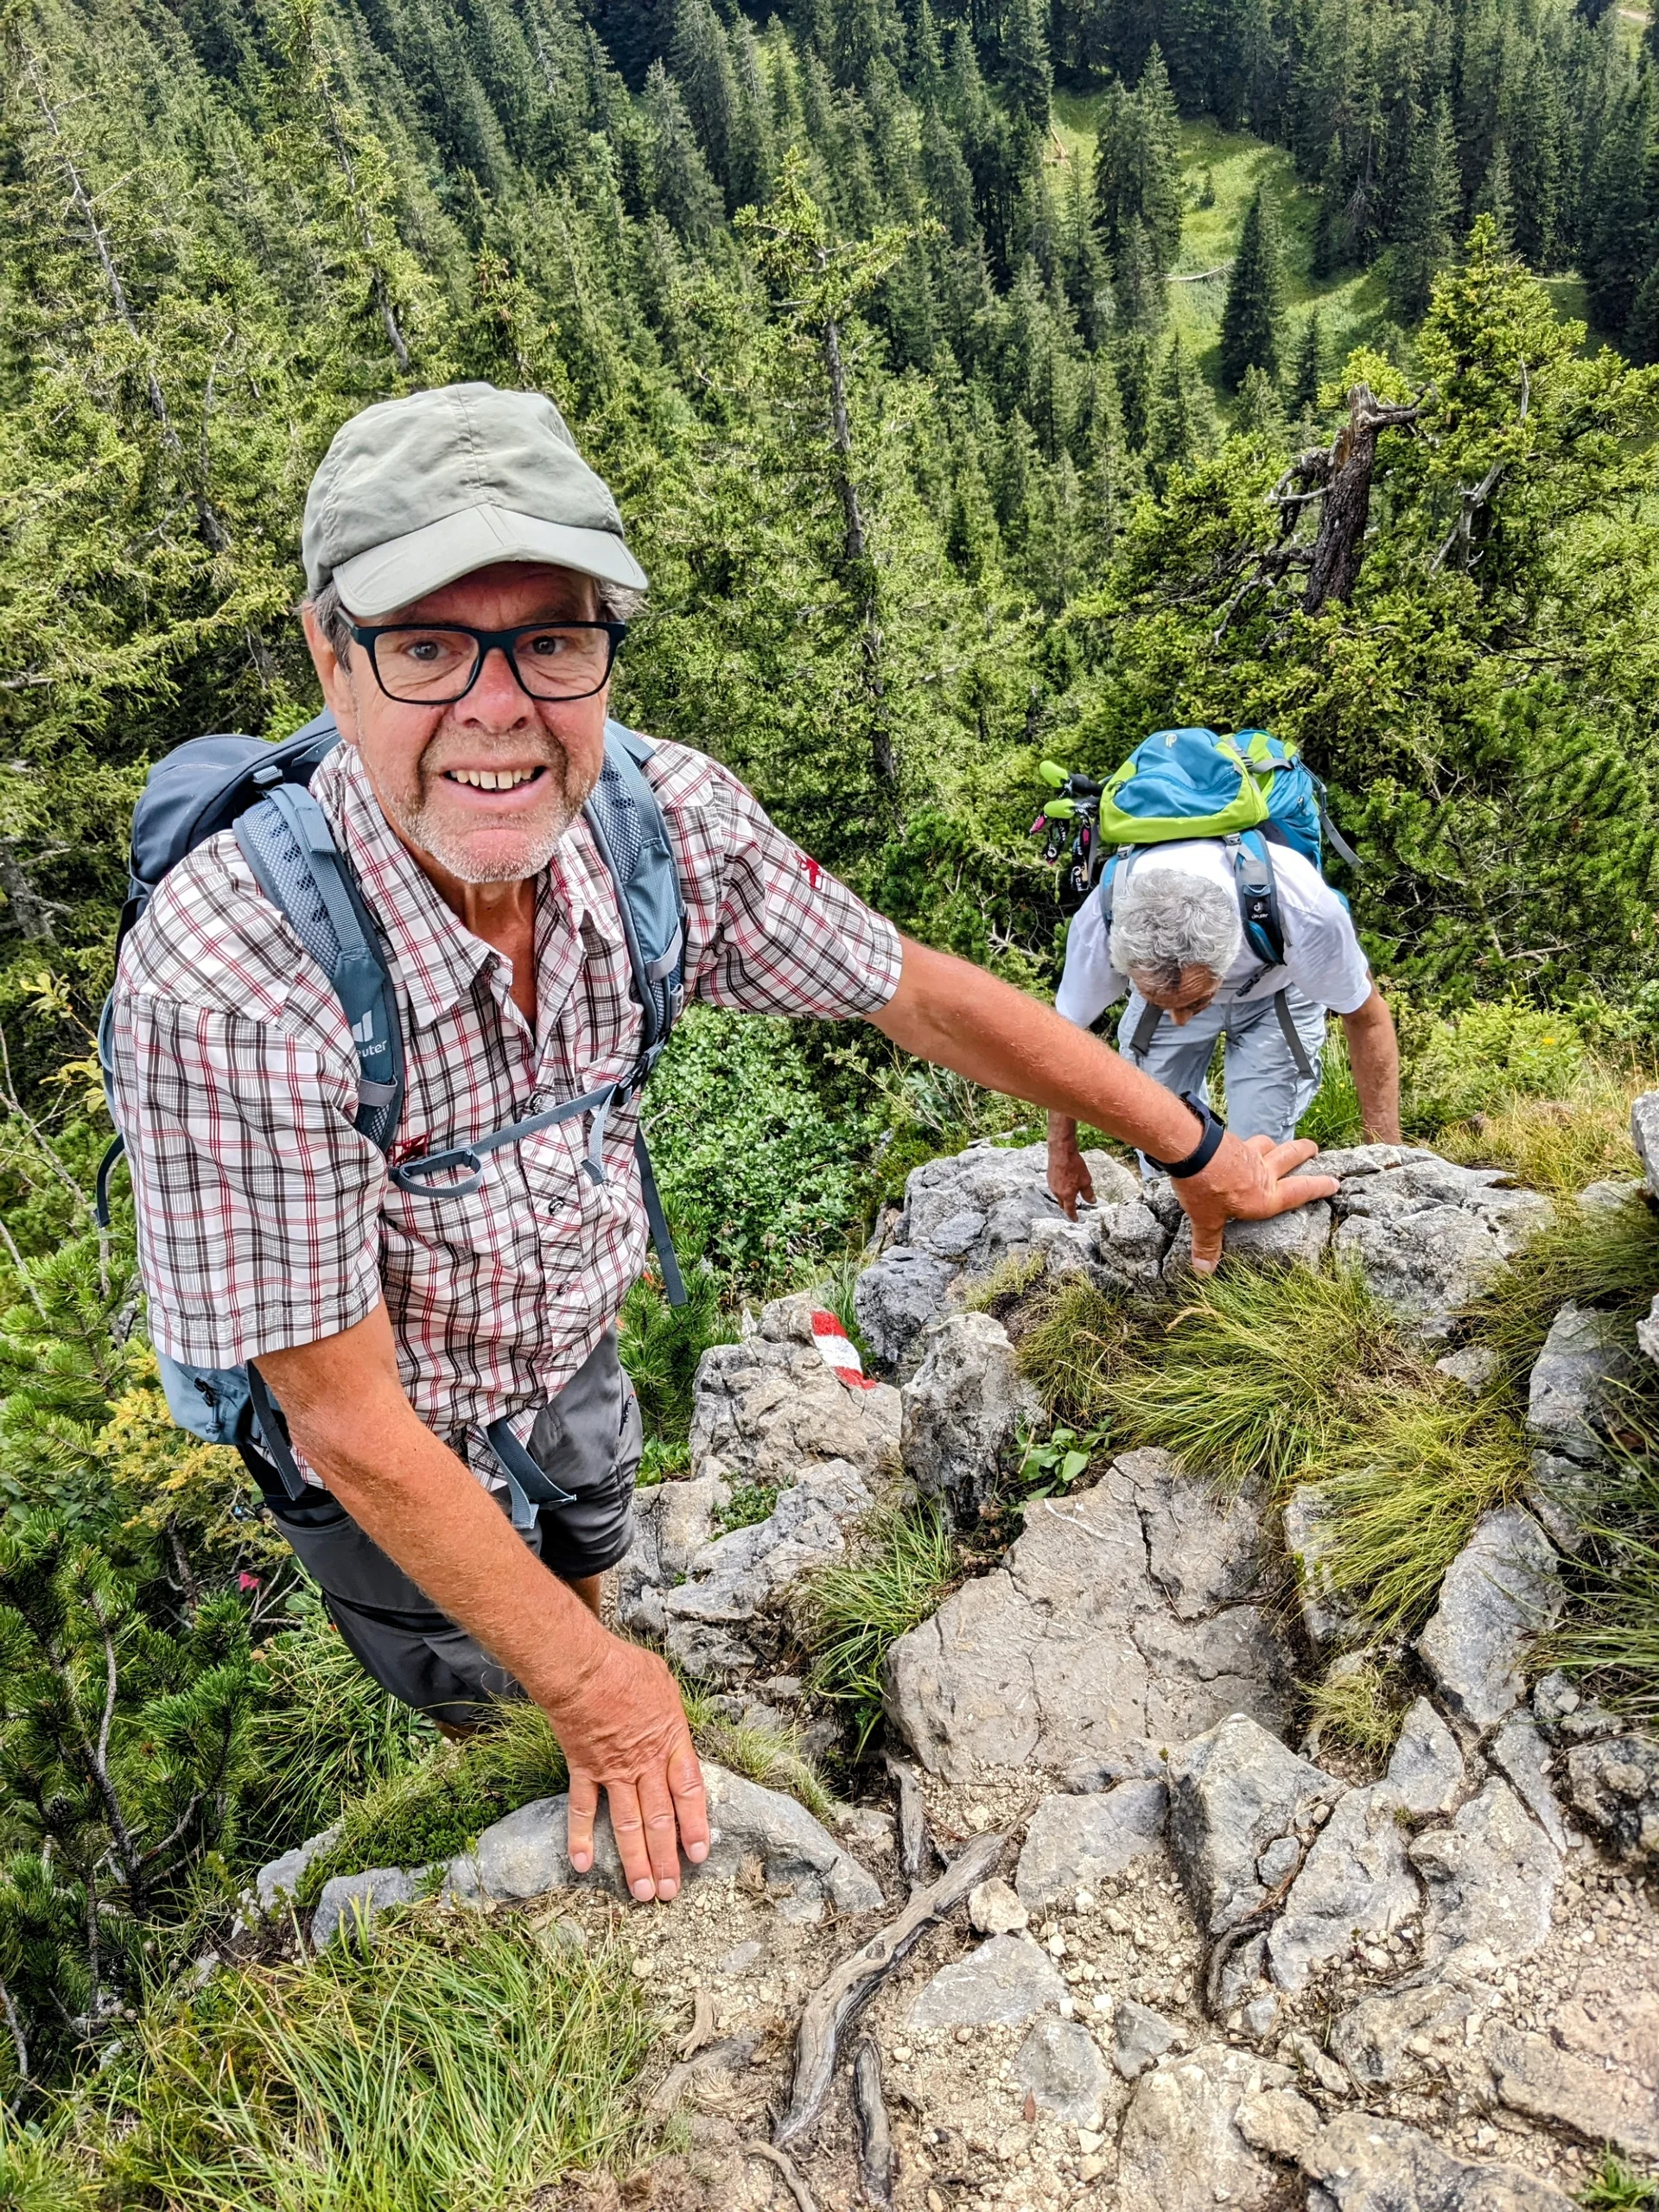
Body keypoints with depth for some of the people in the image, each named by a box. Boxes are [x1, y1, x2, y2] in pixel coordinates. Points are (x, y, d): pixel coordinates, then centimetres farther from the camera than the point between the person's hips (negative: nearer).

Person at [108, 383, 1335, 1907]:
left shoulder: (664, 820, -25)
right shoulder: (226, 979, -39)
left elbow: (920, 996, -11)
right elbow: (345, 1412, -31)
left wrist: (1203, 1154, -4)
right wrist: (583, 1681, -22)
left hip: (573, 1355, 5)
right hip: (386, 1451, -4)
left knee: (591, 1588, 33)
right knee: (482, 1696, 24)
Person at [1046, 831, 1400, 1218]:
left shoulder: (1304, 909, -43)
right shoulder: (1100, 921, -38)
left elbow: (1367, 1018, -23)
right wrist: (1063, 1155, -5)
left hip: (1276, 990, -1)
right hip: (1158, 982, 1)